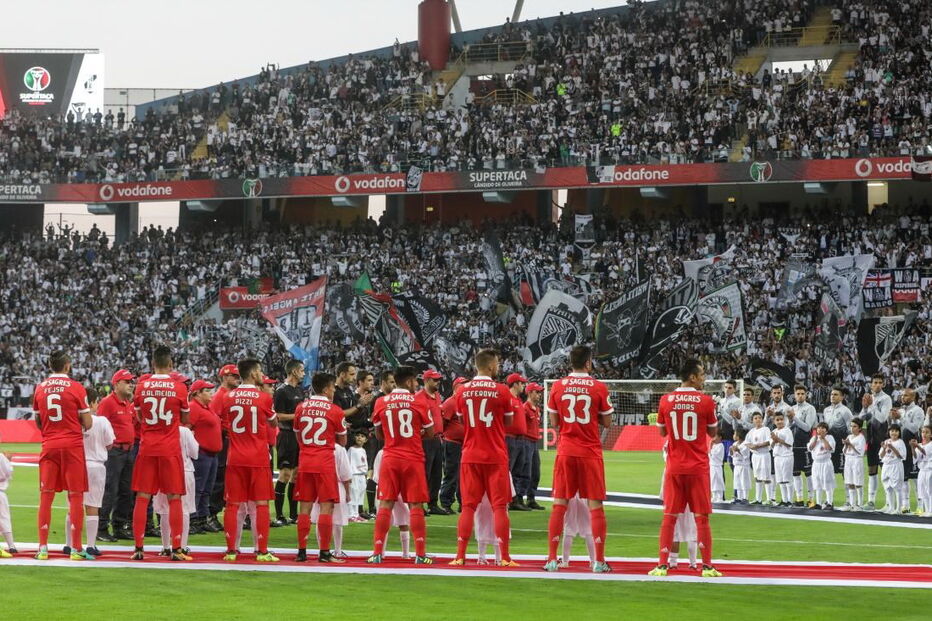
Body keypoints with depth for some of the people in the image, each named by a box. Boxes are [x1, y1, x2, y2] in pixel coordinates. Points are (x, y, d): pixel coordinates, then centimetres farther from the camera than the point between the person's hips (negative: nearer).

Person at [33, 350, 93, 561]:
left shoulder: (40, 388, 5)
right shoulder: (76, 388, -5)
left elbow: (39, 423, 14)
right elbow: (87, 424, -4)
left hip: (49, 446, 3)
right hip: (72, 446, -3)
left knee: (46, 496, 5)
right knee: (75, 496, 1)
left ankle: (43, 548, 3)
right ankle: (76, 548, 0)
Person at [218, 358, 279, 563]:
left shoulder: (228, 397, 3)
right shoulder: (264, 397, -6)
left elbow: (224, 425, 14)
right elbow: (274, 423, 11)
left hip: (235, 459, 3)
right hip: (258, 458, -3)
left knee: (233, 504, 5)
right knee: (261, 503, 1)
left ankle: (230, 550, 5)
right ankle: (262, 551, -1)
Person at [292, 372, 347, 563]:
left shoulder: (301, 407, 5)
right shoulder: (335, 410, -5)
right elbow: (342, 441, 5)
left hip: (305, 461, 4)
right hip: (325, 462, -4)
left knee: (304, 506, 6)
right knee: (326, 506, -2)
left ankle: (301, 551, 6)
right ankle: (324, 552, -5)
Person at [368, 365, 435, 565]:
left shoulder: (380, 402, 3)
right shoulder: (418, 402, -3)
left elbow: (379, 434, 11)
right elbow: (430, 432, 4)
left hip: (390, 459, 2)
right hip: (413, 459, -2)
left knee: (385, 504, 3)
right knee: (415, 506, 2)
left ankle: (377, 553, 0)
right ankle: (420, 554, 0)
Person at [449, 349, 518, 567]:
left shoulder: (463, 392, 2)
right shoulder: (501, 391, -7)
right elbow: (508, 423, 4)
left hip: (470, 456, 3)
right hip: (496, 457, -3)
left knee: (468, 506, 6)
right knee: (499, 506, 1)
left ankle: (460, 556, 3)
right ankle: (504, 557, 0)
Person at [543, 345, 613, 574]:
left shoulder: (558, 387, 1)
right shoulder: (599, 388, -5)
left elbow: (554, 422, 7)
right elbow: (607, 422, 2)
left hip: (565, 452, 2)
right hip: (590, 452, -2)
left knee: (559, 505, 6)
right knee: (595, 507, 2)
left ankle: (552, 559, 4)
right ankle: (599, 561, 1)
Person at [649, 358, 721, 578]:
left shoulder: (666, 401, 0)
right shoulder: (705, 401, -8)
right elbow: (712, 432, 5)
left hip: (674, 467, 2)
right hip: (698, 467, -2)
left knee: (669, 516, 6)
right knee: (701, 517, 4)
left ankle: (662, 565, 3)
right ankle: (707, 566, 5)